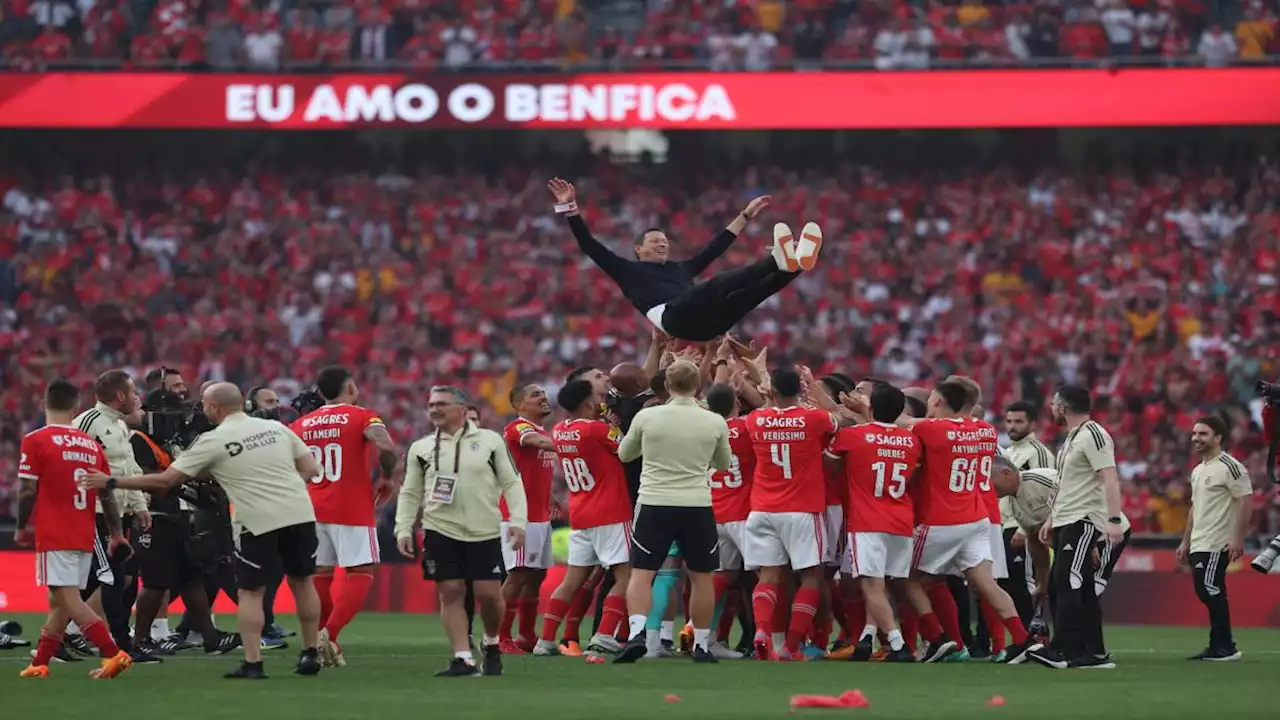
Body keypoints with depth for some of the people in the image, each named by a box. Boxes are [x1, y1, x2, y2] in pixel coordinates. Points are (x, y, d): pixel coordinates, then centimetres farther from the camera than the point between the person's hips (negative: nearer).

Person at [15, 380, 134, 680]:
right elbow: (107, 494, 7)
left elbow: (28, 491, -8)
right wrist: (116, 535, 14)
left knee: (68, 599, -10)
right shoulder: (92, 444, 7)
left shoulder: (36, 441, -7)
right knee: (60, 601, 13)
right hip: (85, 536, 6)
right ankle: (39, 663, 18)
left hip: (54, 536, -6)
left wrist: (22, 528, 6)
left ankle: (113, 653, -22)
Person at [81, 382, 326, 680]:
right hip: (300, 513, 4)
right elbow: (311, 468, 11)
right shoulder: (275, 428, 11)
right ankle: (310, 655, 20)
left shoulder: (213, 442, -1)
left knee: (251, 591, 7)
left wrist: (112, 483, 6)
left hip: (258, 521, -4)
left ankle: (252, 663, 1)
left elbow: (165, 480, 0)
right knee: (302, 581, 16)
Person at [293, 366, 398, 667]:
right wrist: (386, 478, -4)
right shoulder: (362, 417, -5)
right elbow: (387, 448, -22)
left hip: (314, 508, 5)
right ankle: (330, 632, -18)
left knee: (320, 574, 14)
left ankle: (321, 635, 15)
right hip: (353, 509, -5)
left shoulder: (302, 424, 9)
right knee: (360, 573, -2)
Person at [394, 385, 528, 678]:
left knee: (489, 593, -5)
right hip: (440, 530, 1)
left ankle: (492, 644, 22)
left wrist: (517, 520, -5)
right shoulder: (421, 449, 9)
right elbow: (410, 494, 13)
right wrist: (403, 529, 3)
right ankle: (463, 658, -4)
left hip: (485, 532, -1)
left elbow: (511, 482, 5)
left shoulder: (490, 441, 4)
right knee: (450, 592, -6)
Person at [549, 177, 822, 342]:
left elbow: (716, 247, 45)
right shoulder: (628, 271, 25)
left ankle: (793, 263, -42)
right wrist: (570, 209, 9)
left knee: (751, 291, -17)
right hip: (672, 316, -6)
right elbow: (590, 245, 17)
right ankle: (778, 261, -47)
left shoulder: (680, 268, 40)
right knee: (716, 286, -31)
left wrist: (745, 216, 46)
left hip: (704, 321, 6)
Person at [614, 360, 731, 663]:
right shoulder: (715, 422, -2)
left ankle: (637, 632, -16)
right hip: (697, 506, 1)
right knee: (701, 576, 12)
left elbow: (624, 454, 13)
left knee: (641, 574, 3)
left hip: (654, 504, -1)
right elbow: (723, 463, 15)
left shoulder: (646, 417, -4)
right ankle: (701, 645, 15)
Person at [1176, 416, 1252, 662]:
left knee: (1211, 590, -14)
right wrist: (1186, 542, 23)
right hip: (1199, 545, 9)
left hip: (1216, 544, -9)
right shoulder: (1197, 471, 18)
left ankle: (1224, 648, -9)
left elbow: (1247, 501, -15)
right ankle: (1219, 647, 13)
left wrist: (1238, 538, -20)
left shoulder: (1229, 467, -10)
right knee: (1205, 592, 8)